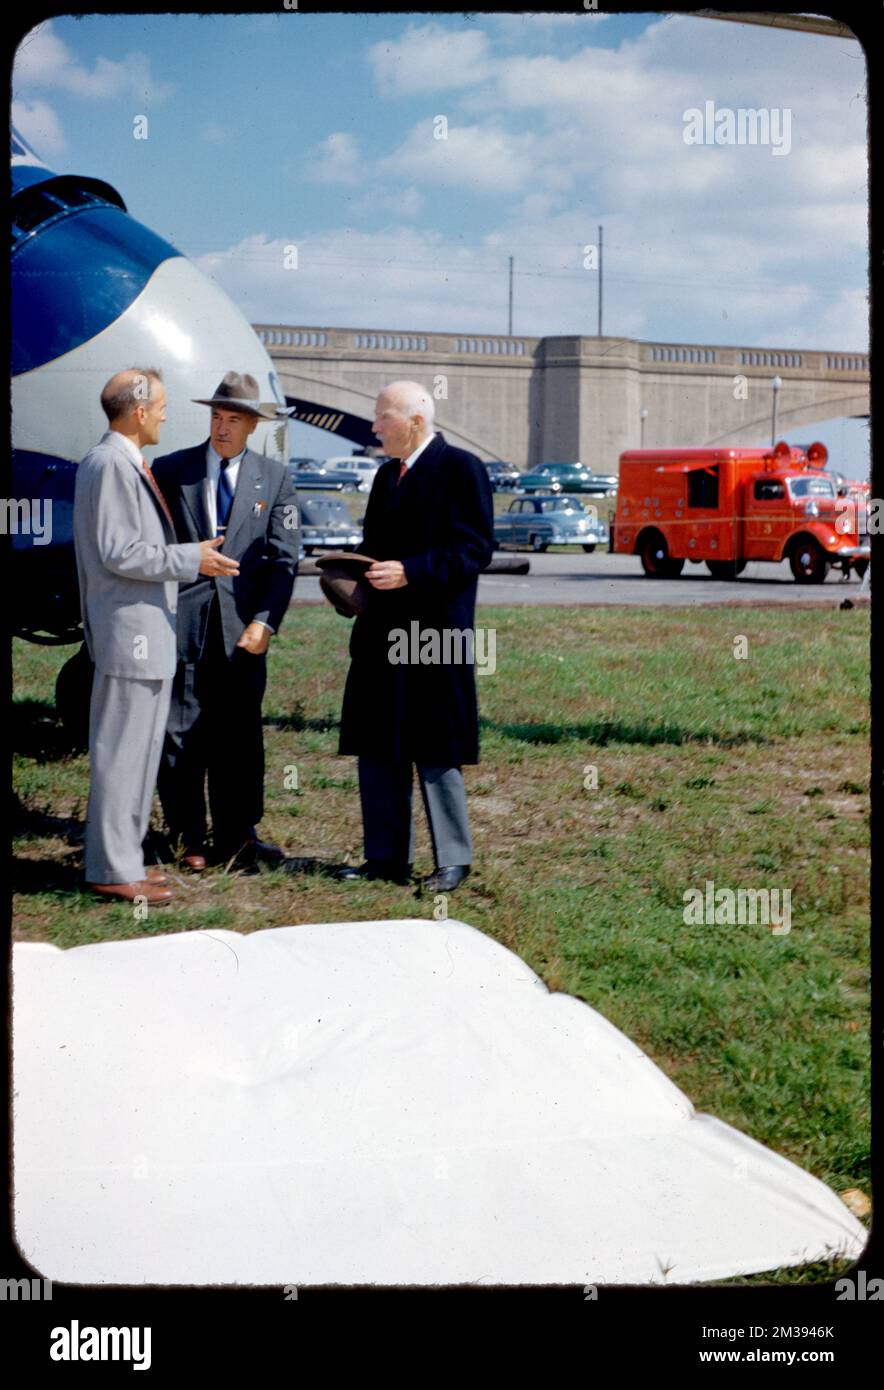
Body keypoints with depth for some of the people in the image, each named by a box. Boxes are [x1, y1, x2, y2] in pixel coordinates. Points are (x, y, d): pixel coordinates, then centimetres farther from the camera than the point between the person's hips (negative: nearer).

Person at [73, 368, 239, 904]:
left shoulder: (128, 464, 16)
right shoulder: (110, 464, -16)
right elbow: (119, 553, -20)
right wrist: (191, 559, -14)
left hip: (148, 633, 11)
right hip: (130, 632, -11)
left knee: (139, 749, 14)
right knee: (122, 751, -5)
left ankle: (123, 859, 22)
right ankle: (113, 870, 0)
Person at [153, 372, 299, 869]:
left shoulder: (275, 478, 7)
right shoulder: (169, 470, 5)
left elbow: (285, 558, 2)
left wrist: (265, 622, -7)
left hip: (242, 628, 1)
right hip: (182, 621, -1)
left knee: (239, 735, 7)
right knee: (182, 733, 2)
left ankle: (237, 837, 16)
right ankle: (190, 840, 11)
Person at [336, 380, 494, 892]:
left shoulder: (461, 469, -7)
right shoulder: (388, 474, 18)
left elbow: (475, 549, -14)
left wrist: (409, 573, -22)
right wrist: (361, 576, 2)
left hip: (434, 634, -8)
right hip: (382, 634, 8)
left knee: (435, 751, -2)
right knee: (378, 749, 10)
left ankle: (453, 860, 9)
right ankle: (388, 857, 18)